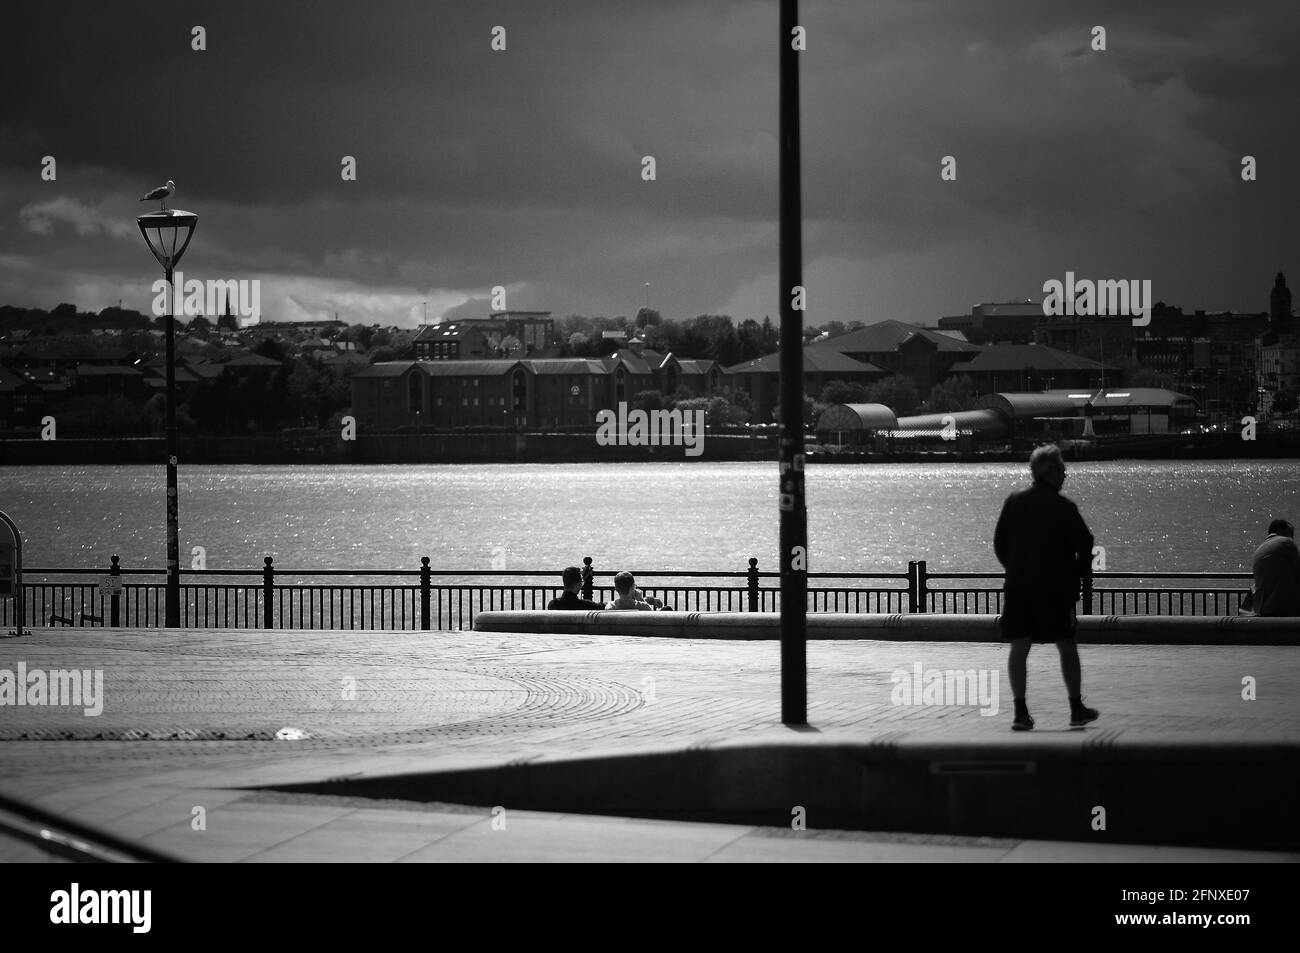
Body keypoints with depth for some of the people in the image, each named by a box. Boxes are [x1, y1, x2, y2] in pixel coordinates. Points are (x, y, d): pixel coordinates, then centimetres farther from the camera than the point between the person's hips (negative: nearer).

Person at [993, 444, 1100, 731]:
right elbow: (1085, 545, -6)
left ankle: (1021, 712, -5)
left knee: (1019, 648, 3)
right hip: (1056, 589, -3)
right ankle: (1077, 709, 15)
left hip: (1018, 587, 3)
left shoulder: (1014, 502, 3)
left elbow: (999, 543, 8)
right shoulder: (1064, 507, -8)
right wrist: (1077, 575, 10)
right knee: (1067, 647, 9)